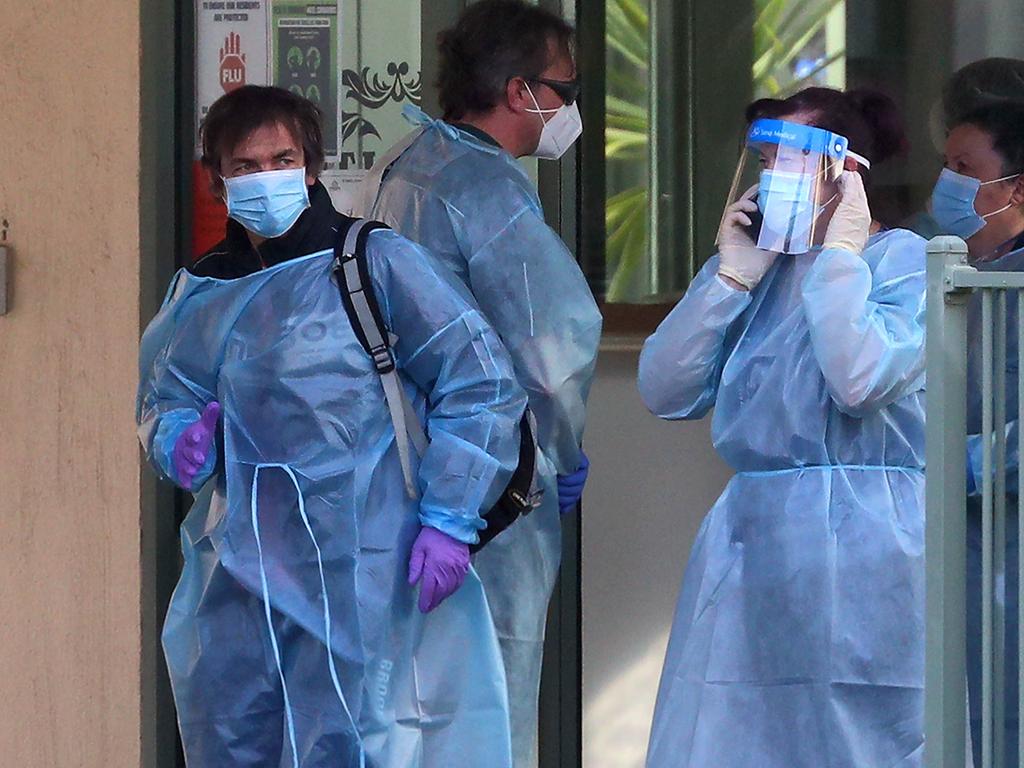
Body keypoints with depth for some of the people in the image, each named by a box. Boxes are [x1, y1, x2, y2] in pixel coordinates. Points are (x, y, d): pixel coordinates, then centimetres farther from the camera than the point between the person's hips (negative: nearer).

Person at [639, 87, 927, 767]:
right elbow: (666, 391, 5)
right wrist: (734, 271, 0)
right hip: (751, 544, 6)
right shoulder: (756, 266, 15)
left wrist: (840, 250, -11)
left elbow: (859, 380, -22)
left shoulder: (902, 262, -3)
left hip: (858, 555, -6)